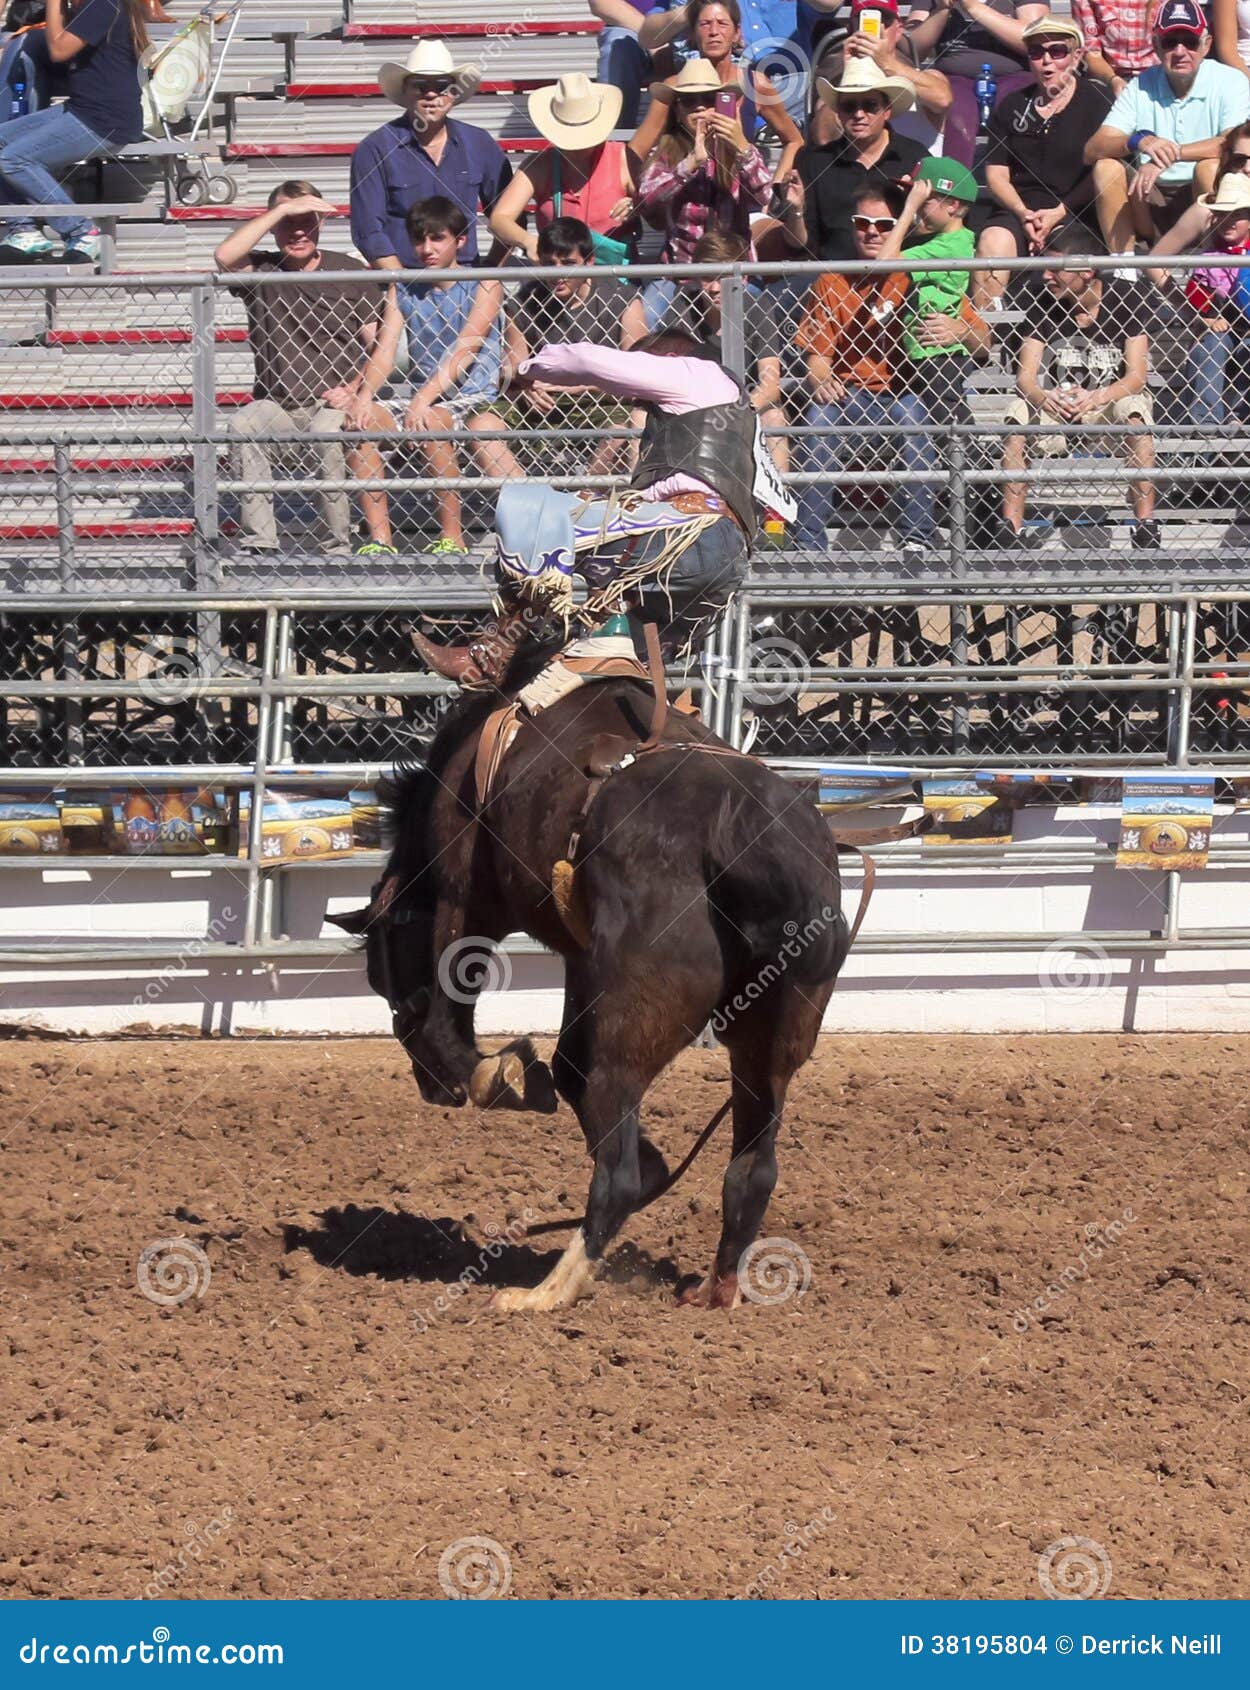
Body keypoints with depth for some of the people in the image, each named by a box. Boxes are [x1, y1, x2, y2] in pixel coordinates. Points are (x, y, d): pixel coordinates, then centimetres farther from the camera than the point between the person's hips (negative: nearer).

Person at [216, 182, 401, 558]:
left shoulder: (352, 274, 7)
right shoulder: (261, 273, 8)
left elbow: (382, 346, 4)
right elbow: (225, 256, -15)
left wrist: (360, 392, -14)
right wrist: (283, 209, -14)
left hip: (332, 402, -1)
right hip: (277, 406, 1)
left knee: (328, 429, -35)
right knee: (244, 424, -31)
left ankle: (341, 544, -28)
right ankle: (258, 543, -31)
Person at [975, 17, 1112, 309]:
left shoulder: (1097, 100, 5)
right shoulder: (1012, 106, 16)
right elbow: (996, 175, 13)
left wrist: (1058, 214, -12)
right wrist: (1024, 214, -7)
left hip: (1074, 211, -3)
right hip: (1020, 207, 3)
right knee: (993, 241, -29)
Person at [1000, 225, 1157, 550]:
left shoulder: (1125, 298, -12)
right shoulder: (1044, 302, -6)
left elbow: (1136, 376, -16)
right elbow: (1025, 377, -10)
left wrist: (1095, 398, -36)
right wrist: (1043, 398, -34)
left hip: (1109, 404, -2)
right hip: (1057, 409, 2)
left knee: (1134, 412, -35)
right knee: (1018, 413, -28)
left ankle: (1146, 526, -32)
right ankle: (1010, 531, -30)